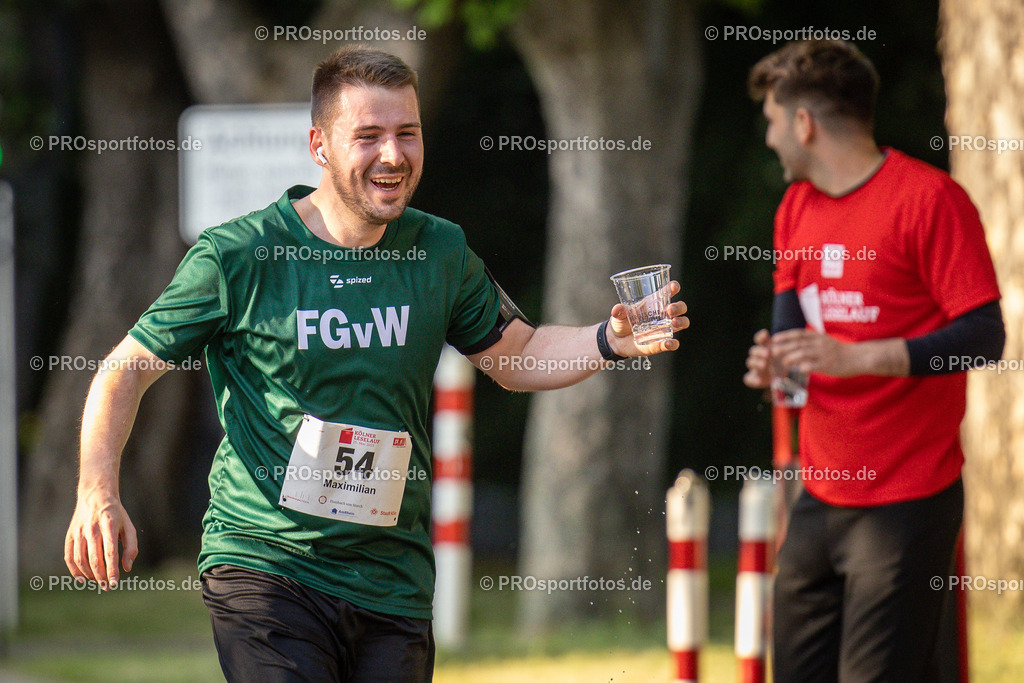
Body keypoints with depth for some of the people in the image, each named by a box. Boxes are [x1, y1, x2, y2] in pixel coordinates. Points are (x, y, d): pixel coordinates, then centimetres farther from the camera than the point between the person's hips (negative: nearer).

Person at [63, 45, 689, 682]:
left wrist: (610, 341, 0)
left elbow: (516, 357, 20)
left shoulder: (440, 253, 6)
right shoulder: (237, 256, -7)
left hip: (394, 584, 5)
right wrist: (98, 491, -15)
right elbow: (127, 371, 0)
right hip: (264, 565, -5)